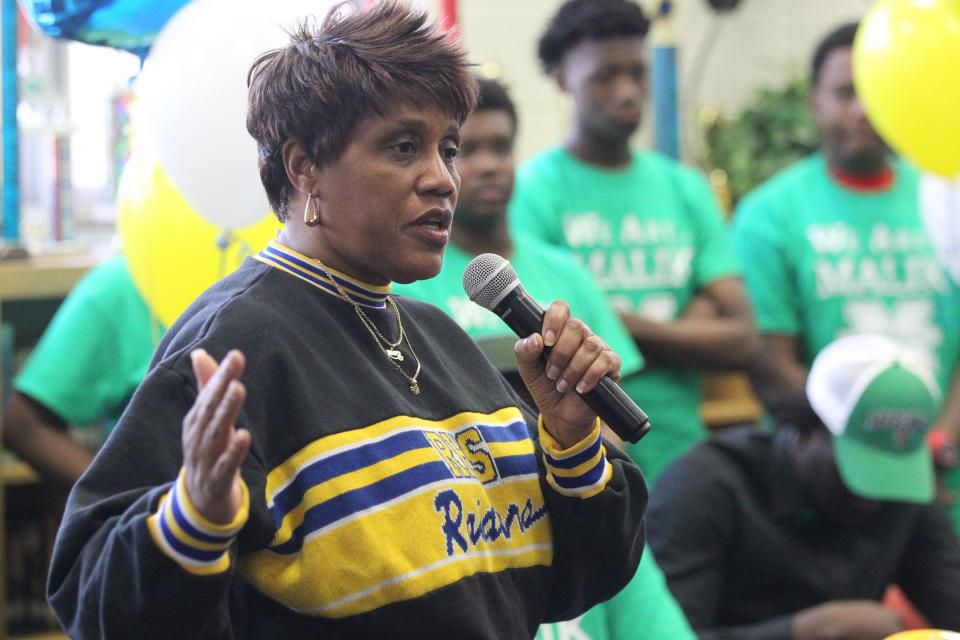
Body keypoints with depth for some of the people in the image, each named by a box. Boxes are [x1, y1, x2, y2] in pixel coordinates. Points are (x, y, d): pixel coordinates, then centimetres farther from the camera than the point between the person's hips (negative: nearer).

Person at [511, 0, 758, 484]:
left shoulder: (686, 190, 11)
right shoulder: (532, 191, -5)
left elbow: (741, 341, 4)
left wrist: (626, 324, -8)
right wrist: (687, 331, -6)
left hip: (681, 459, 5)